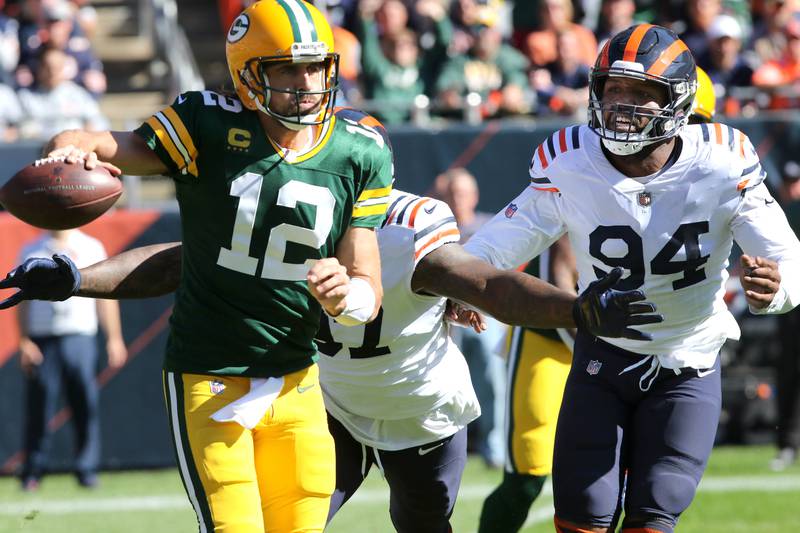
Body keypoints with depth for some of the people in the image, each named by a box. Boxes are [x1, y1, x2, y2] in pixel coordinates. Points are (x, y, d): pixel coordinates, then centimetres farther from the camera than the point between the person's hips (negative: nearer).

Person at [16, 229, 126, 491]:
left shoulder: (91, 248, 11)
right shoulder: (31, 252, 11)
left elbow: (105, 294, 10)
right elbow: (23, 300, 7)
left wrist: (114, 339, 3)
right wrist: (25, 342, -4)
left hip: (80, 335, 0)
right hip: (42, 339, 0)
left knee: (86, 404, -4)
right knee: (39, 406, -4)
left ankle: (87, 470, 3)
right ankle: (33, 472, 3)